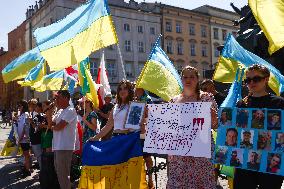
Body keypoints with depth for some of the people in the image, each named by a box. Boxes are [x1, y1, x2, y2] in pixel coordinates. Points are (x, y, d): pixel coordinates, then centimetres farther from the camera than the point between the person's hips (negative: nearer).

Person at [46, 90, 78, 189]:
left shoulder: (70, 111, -12)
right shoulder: (60, 111, 17)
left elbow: (59, 127, -18)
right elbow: (51, 123, 14)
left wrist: (52, 127, 3)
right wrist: (49, 113, 0)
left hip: (65, 147, -9)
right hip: (58, 146, 9)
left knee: (63, 174, -3)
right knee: (59, 172, 17)